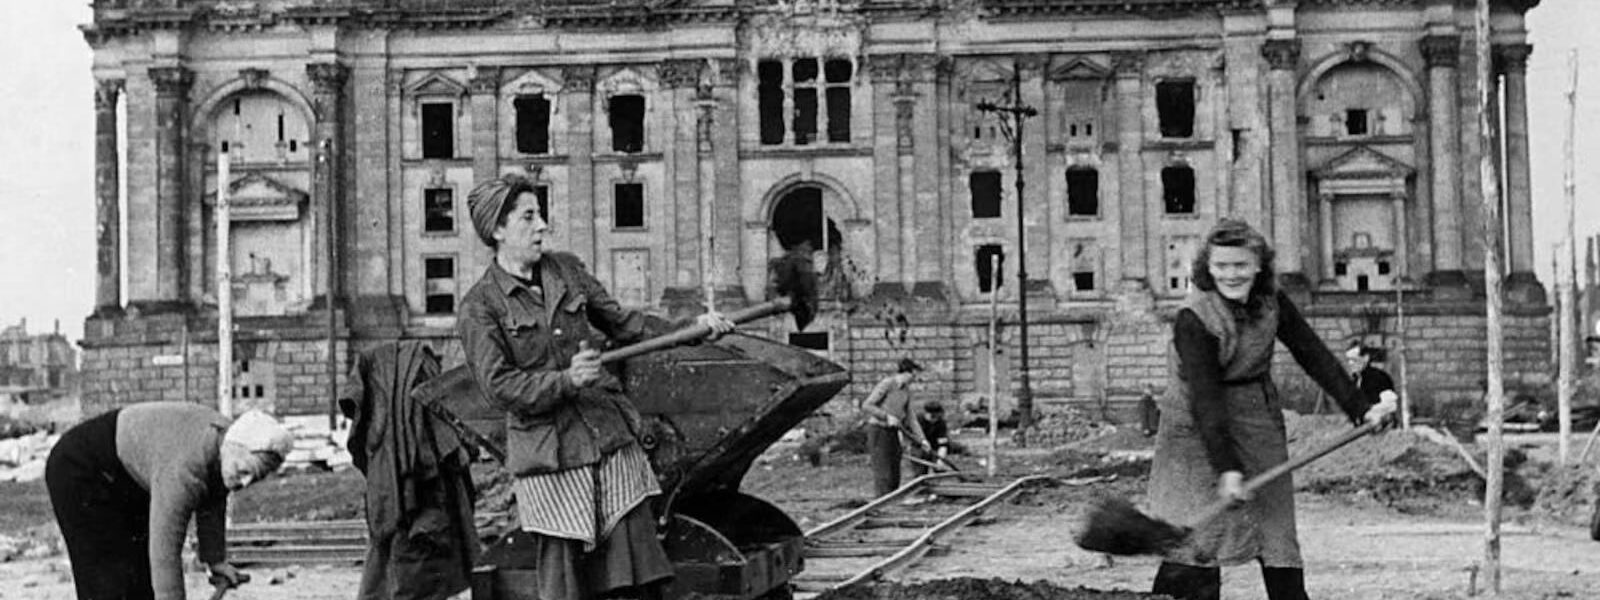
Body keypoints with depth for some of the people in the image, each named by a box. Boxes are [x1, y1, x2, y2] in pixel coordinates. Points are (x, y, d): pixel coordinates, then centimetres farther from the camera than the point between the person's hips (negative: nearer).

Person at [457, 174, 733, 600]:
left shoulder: (566, 269, 11)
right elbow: (500, 386, -11)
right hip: (549, 464, -4)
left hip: (612, 443, 4)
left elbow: (621, 323, 19)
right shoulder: (479, 307, -5)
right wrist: (566, 381, -24)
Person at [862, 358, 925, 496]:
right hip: (878, 431, -8)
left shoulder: (906, 391, 8)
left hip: (893, 432, 8)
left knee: (895, 475, 5)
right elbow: (866, 405, -18)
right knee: (883, 474, -10)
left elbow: (909, 417, 15)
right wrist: (887, 416, -22)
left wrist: (921, 438, 9)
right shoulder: (887, 384, -14)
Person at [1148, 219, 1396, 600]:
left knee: (1275, 525, 8)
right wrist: (1225, 467, -32)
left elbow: (1314, 355, 2)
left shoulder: (1271, 303, -3)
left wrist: (1359, 409, -3)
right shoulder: (1193, 319, -21)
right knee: (1196, 530, -12)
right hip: (1199, 430, -5)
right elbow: (1204, 397, -26)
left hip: (1259, 421, 5)